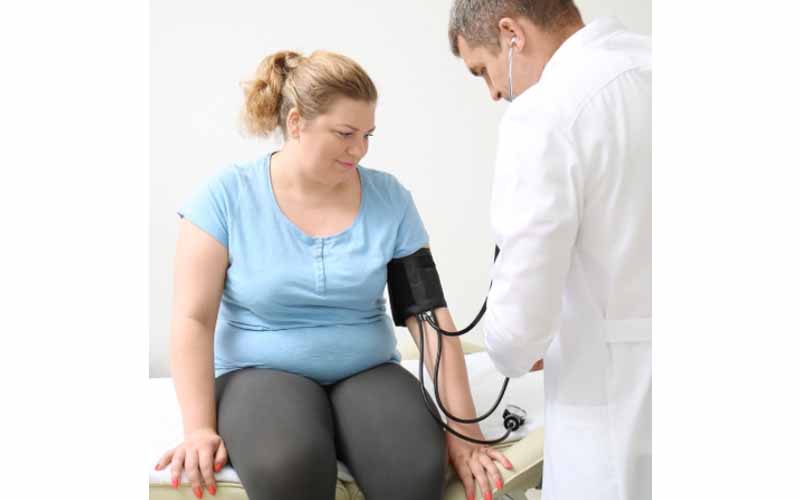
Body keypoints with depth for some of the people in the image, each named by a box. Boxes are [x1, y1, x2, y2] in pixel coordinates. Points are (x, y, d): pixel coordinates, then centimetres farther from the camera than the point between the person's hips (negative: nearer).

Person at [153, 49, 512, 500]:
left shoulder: (389, 198, 0)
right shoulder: (228, 195, -6)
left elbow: (430, 314, -3)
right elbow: (194, 318, -7)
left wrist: (463, 428, -8)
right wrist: (200, 428, -17)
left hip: (367, 372, 2)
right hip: (261, 373, -2)